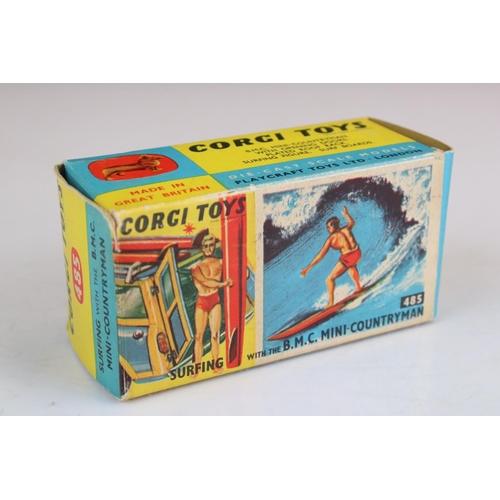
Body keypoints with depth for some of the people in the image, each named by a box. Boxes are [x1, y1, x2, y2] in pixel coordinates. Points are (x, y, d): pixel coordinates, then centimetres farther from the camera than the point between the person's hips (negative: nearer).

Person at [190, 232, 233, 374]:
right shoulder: (196, 267, 2)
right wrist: (222, 283, -15)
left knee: (215, 334, -1)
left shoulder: (220, 262, 8)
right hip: (201, 301, -1)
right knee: (199, 335, -4)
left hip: (215, 300, 1)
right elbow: (205, 282, -11)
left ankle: (216, 366, 3)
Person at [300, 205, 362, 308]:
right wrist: (346, 214, 49)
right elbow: (351, 222, 32)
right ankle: (358, 287, 48)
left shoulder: (331, 239, -3)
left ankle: (331, 302, 1)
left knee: (330, 279, 6)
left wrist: (308, 267, 1)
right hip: (357, 253, 6)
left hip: (347, 257, -6)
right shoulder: (346, 229, 7)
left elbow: (321, 255, -3)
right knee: (352, 266, 43)